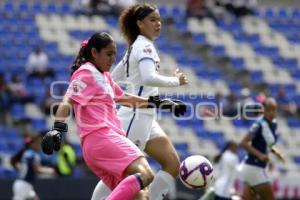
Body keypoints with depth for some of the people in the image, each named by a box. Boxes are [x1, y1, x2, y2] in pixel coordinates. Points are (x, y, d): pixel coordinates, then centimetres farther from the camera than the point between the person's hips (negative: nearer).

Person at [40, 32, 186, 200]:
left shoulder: (104, 76, 27)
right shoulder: (86, 73, -1)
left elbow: (124, 98, 40)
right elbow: (68, 102, -14)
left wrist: (159, 103, 40)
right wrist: (58, 128, -31)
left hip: (110, 138, 10)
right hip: (101, 137, -10)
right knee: (145, 174, -28)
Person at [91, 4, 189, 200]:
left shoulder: (137, 46, 17)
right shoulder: (145, 46, -12)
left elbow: (113, 78, 22)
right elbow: (149, 78, -29)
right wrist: (176, 81, -19)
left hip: (145, 118, 10)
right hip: (136, 117, -10)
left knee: (173, 165, 4)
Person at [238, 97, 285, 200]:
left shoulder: (273, 124, 7)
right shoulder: (259, 125, -18)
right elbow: (243, 143, -19)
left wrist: (275, 151, 3)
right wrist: (260, 155, -23)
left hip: (259, 168, 8)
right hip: (252, 167, -8)